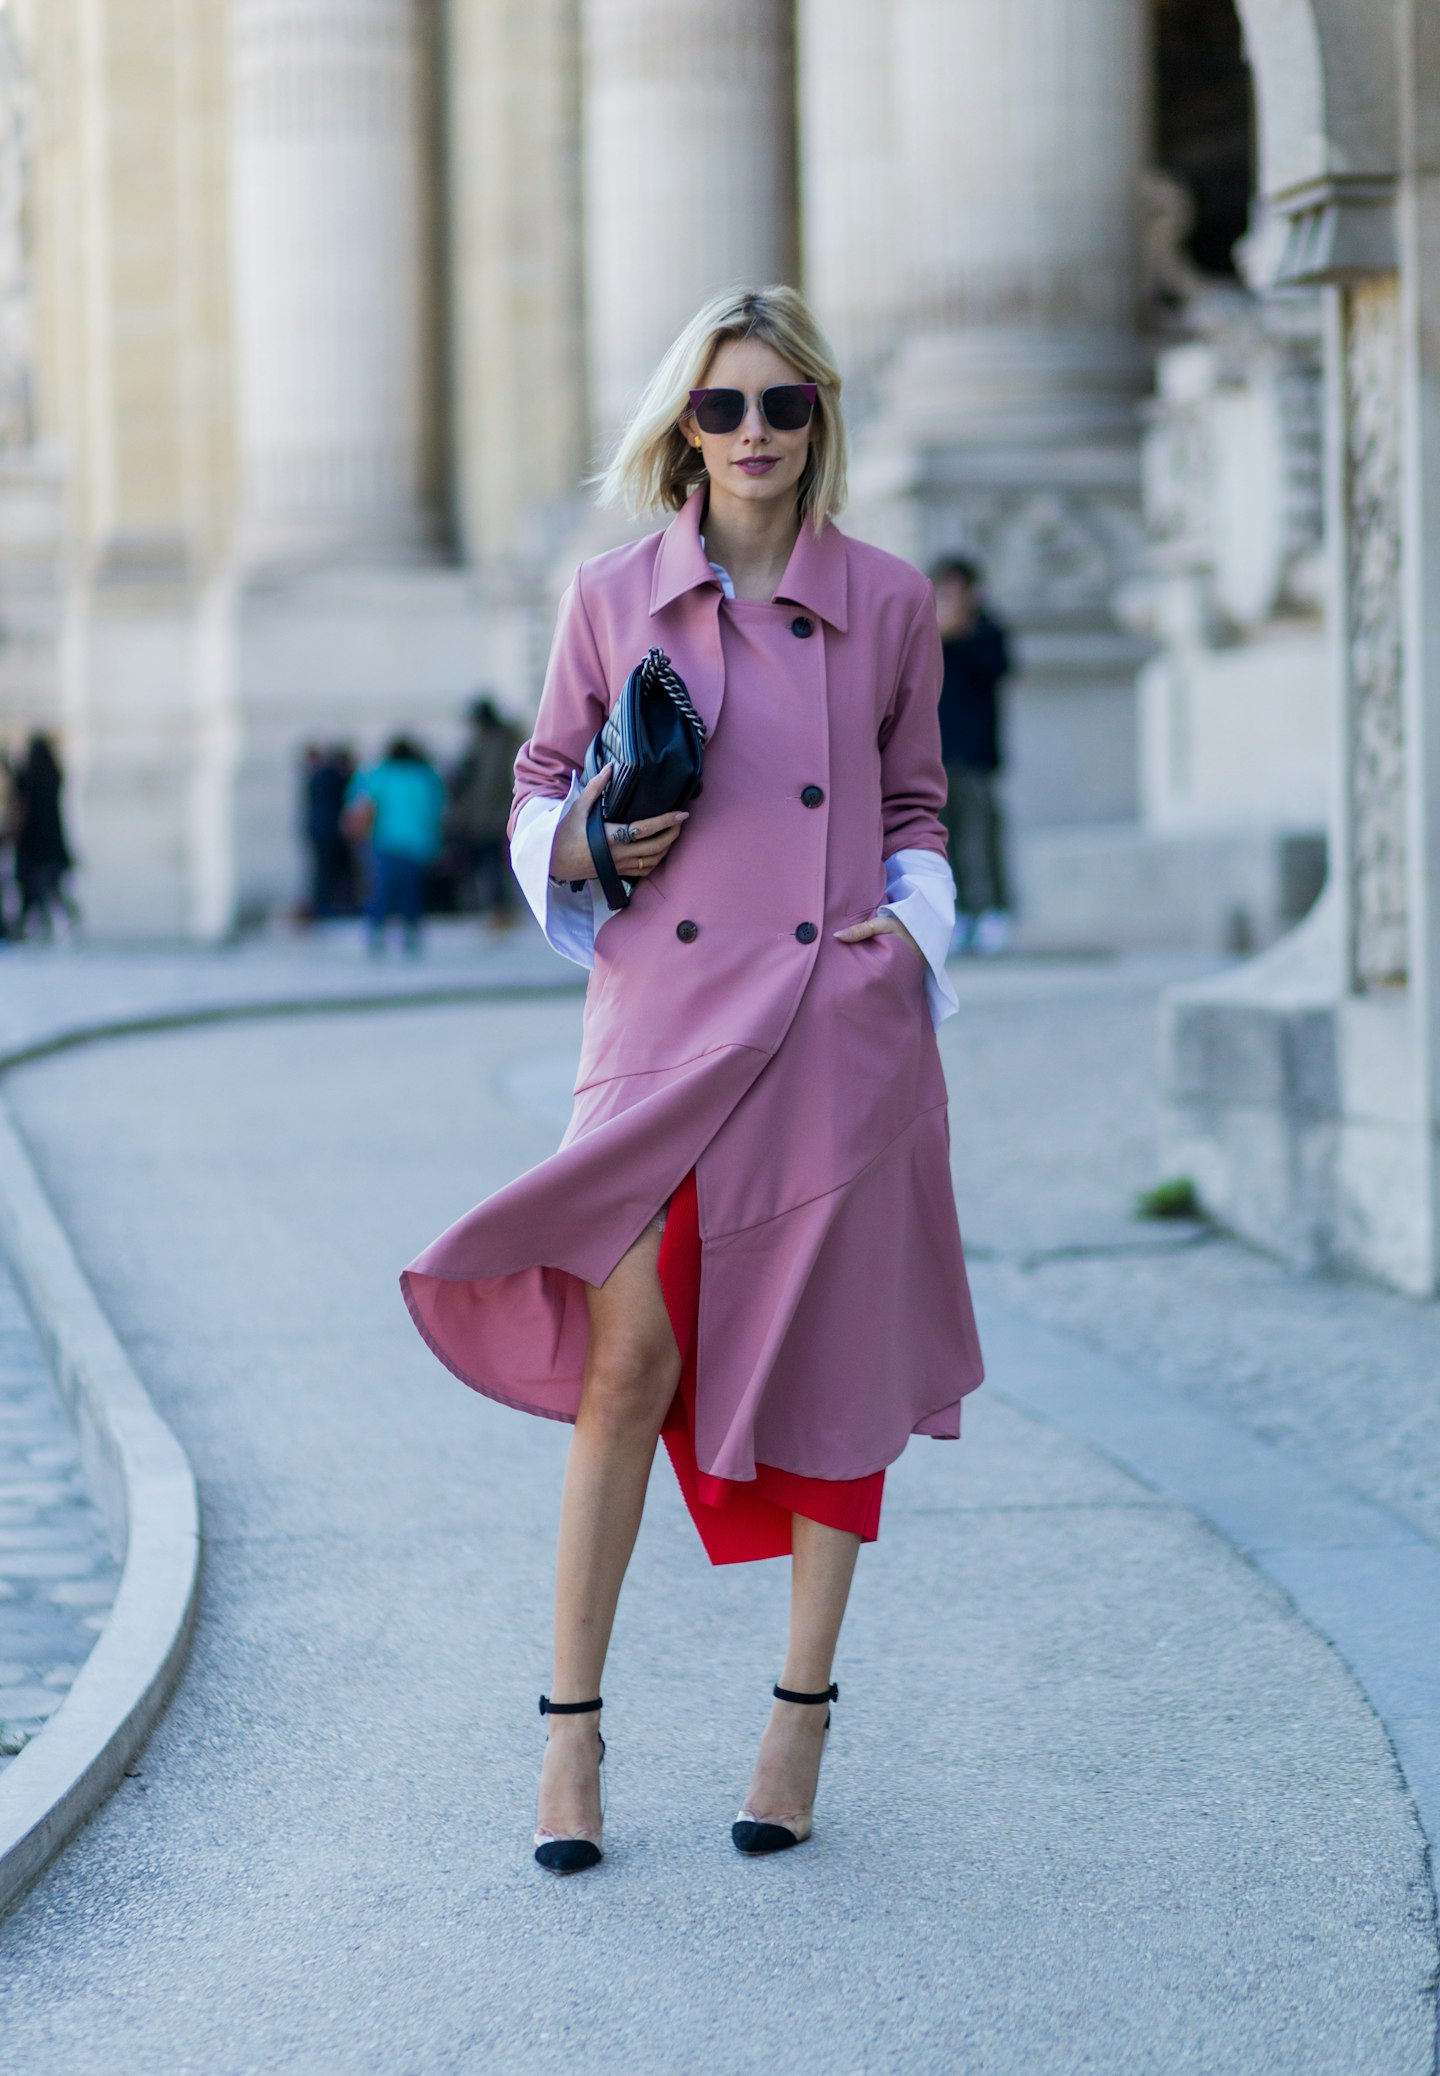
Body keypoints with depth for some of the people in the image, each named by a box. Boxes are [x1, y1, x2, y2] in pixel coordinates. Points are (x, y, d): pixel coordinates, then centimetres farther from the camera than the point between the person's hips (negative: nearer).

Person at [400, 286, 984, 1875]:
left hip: (841, 1020, 1)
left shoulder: (888, 604, 6)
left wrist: (915, 922, -2)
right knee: (630, 1357, -7)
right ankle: (571, 1728, 6)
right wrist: (582, 847, -7)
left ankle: (800, 1715, 19)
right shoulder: (614, 598, 5)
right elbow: (541, 790, 13)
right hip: (665, 1016, -1)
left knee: (833, 1359, 4)